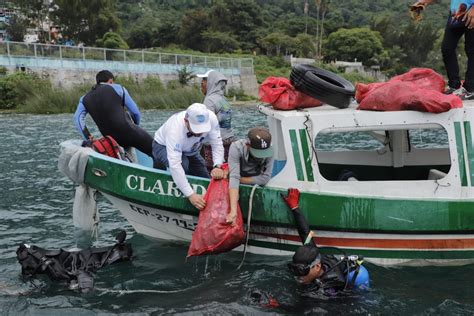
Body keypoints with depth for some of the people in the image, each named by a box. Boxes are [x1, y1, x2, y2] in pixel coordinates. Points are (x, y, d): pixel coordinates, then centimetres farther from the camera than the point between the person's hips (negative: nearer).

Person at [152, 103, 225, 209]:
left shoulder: (211, 118, -33)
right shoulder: (175, 128, -45)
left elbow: (217, 144, -26)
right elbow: (174, 164, -49)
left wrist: (217, 166, -45)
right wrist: (190, 195, -54)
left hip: (189, 150, 5)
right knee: (183, 164, -36)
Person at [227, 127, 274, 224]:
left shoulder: (269, 151, -27)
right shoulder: (236, 148, -32)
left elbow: (265, 178, -28)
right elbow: (234, 177, -41)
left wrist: (240, 179, -27)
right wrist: (233, 211, -51)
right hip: (236, 188, -2)